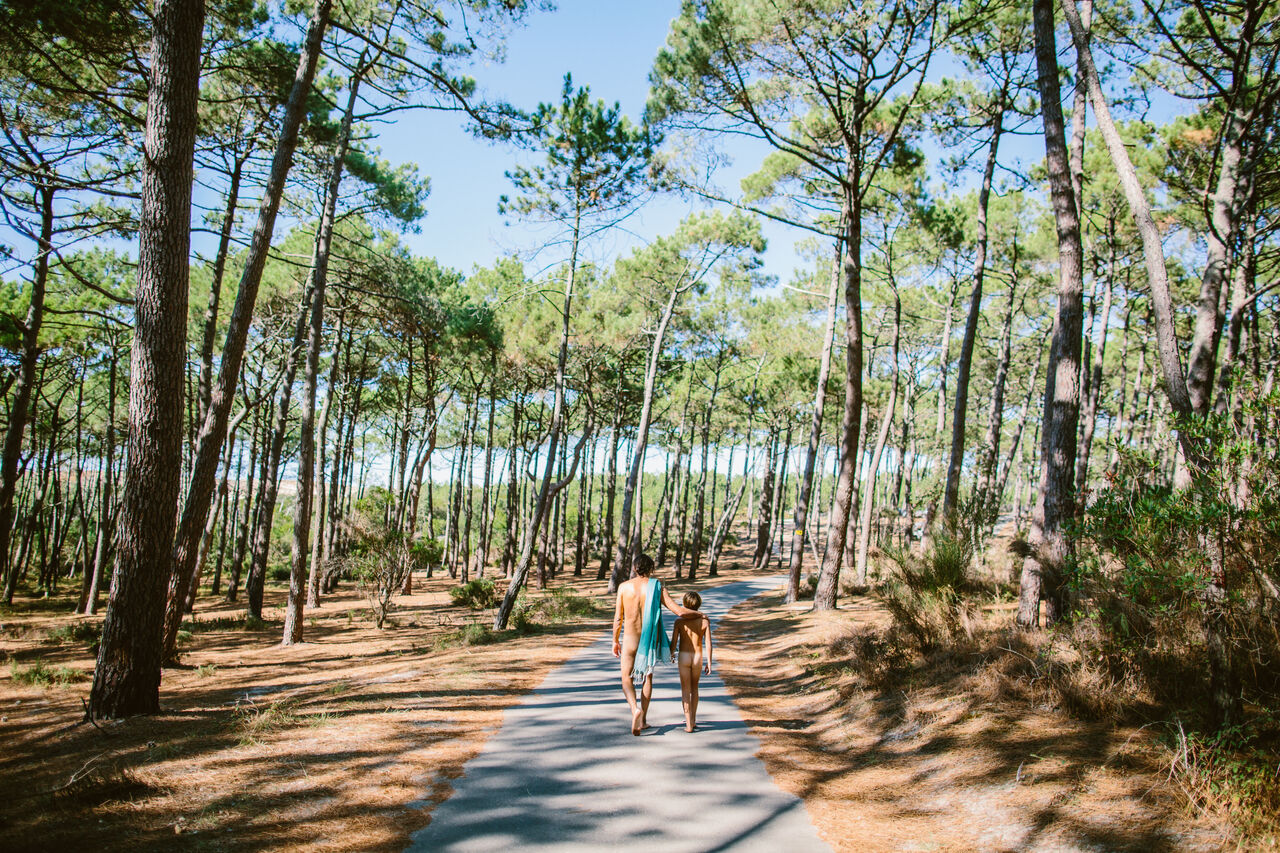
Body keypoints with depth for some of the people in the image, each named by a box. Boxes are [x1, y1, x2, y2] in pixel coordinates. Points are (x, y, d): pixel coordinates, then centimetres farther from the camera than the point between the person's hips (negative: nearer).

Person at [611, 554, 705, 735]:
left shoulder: (624, 586, -4)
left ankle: (635, 709, -18)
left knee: (627, 678, 9)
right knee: (647, 677, 19)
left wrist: (615, 641, 11)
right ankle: (643, 719, 22)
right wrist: (700, 615, 8)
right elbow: (679, 611, -10)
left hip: (629, 638, -1)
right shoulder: (656, 587, -6)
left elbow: (618, 618, -1)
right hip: (650, 639, 1)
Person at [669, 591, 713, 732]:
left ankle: (689, 724, 0)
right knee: (694, 687, 20)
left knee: (685, 690, 4)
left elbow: (673, 643, -7)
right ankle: (693, 719, 26)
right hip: (698, 657, 2)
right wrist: (709, 662, 3)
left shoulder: (679, 621, -9)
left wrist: (671, 654, 14)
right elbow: (708, 643, -5)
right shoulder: (704, 620, -5)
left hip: (683, 657, -2)